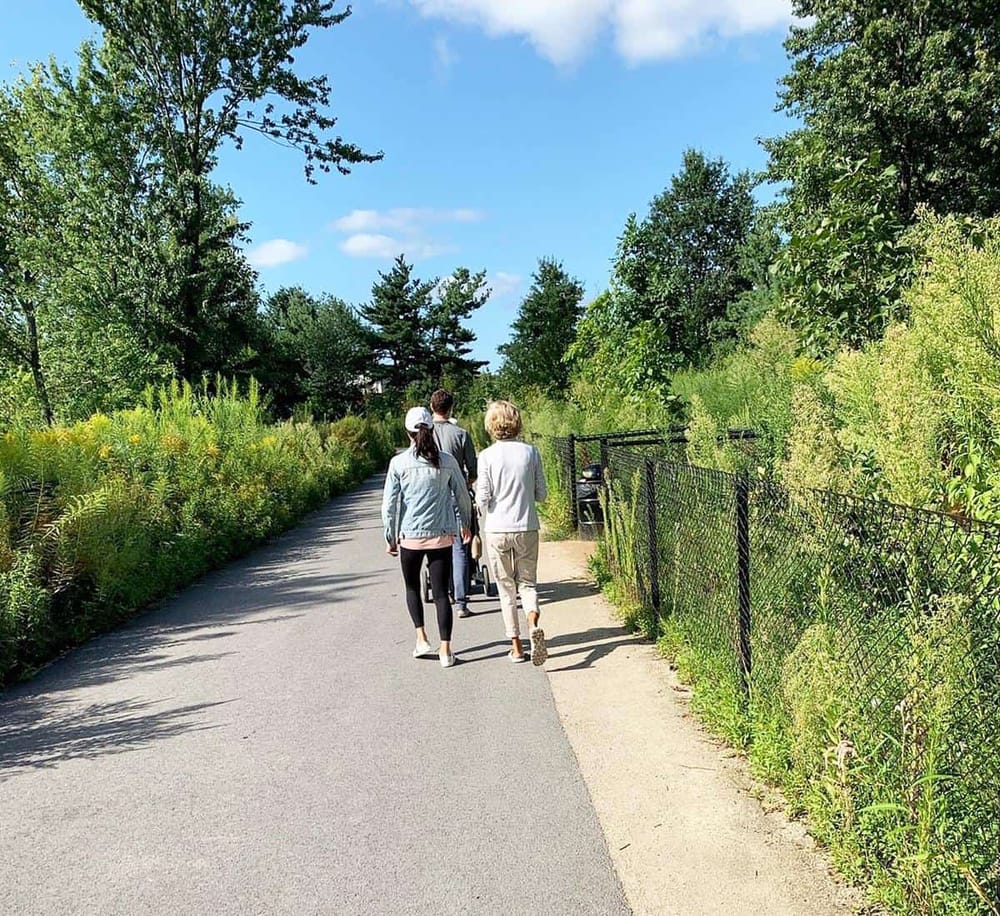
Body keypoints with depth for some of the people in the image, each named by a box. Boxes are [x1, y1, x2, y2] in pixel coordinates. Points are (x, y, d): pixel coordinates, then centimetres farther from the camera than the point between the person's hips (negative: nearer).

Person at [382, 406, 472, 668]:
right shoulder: (447, 461, -2)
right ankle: (445, 650, 7)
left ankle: (422, 638, 16)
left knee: (412, 587, 21)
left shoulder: (399, 463, -6)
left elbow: (389, 504, -5)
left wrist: (390, 538, 6)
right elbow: (462, 496, 8)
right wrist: (465, 524, 24)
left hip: (410, 536, -1)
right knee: (441, 593, 6)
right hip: (441, 536, 1)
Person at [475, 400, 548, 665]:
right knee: (527, 582, 14)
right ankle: (533, 624, -15)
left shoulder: (487, 456, -9)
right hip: (527, 528, 2)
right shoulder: (531, 452, -2)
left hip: (497, 530, -1)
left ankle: (516, 646, 16)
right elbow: (541, 494, 2)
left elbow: (482, 498, -10)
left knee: (506, 588, 12)